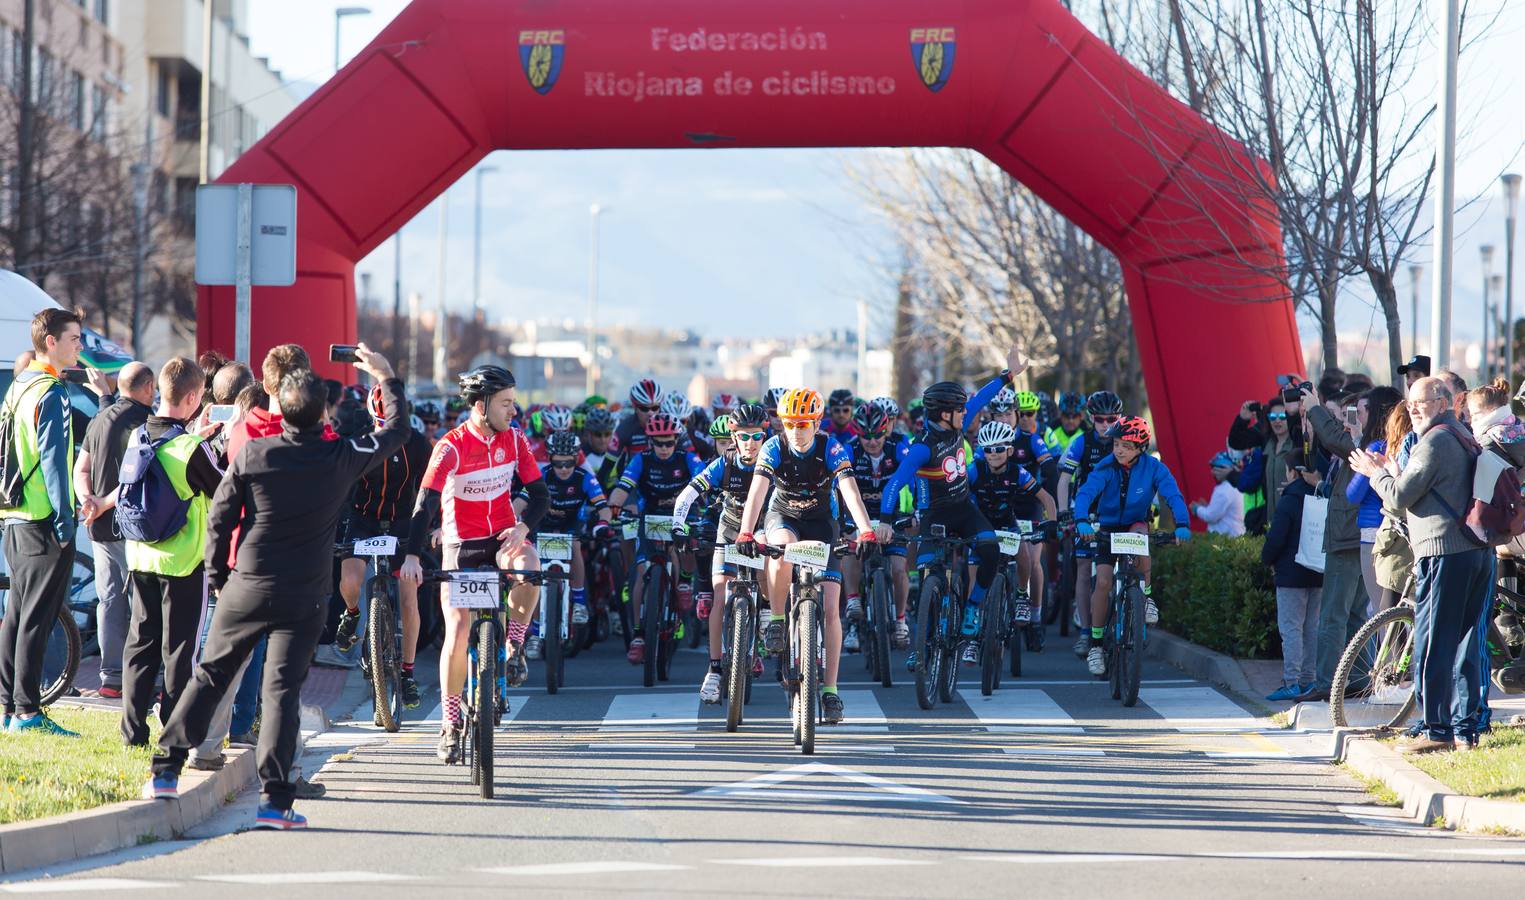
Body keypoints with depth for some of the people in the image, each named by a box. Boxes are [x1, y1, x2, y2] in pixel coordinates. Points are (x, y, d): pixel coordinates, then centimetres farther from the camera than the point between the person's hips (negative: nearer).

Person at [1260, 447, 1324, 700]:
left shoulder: (1288, 503, -13)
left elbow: (1275, 539, -16)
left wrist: (1268, 559, 3)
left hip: (1291, 575, -6)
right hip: (1319, 575, 7)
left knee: (1290, 628, -5)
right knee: (1313, 628, 12)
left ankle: (1291, 682, -10)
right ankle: (1308, 680, 14)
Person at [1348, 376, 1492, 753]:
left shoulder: (1434, 441, -10)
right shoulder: (1465, 439, 20)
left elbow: (1401, 496, -12)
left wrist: (1376, 472, 6)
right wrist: (1389, 472, 23)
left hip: (1443, 552, -9)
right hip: (1479, 552, 9)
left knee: (1432, 645, -6)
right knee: (1465, 643, 11)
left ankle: (1435, 729, -7)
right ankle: (1466, 728, 12)